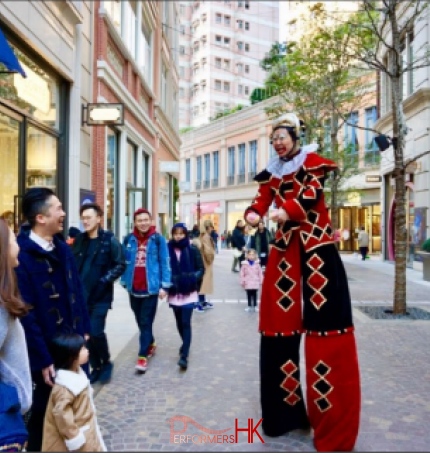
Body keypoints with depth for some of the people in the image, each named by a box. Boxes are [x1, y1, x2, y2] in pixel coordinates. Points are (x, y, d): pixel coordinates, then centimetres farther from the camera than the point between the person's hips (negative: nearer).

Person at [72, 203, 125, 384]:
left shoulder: (109, 240, -6)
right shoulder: (79, 240, 10)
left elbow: (120, 265, -8)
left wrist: (104, 280, -17)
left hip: (101, 296, -5)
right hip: (81, 295, 5)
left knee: (96, 332, -10)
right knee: (86, 333, 8)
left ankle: (106, 363, 15)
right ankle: (96, 367, 24)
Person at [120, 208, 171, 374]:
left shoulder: (158, 239, -6)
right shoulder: (128, 240, 3)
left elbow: (164, 263, -6)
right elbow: (124, 262, 9)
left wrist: (164, 286, -9)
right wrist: (124, 282, 10)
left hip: (151, 288, -4)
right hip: (134, 288, 4)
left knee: (146, 322, -1)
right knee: (140, 321, 17)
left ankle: (142, 356, 6)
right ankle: (151, 344, 38)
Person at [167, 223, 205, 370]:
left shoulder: (192, 249, -5)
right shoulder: (167, 249, -1)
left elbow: (201, 268, 0)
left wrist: (192, 278, -15)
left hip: (189, 292, -3)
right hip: (174, 292, 3)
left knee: (186, 323, -8)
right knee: (179, 322, 17)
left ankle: (184, 355, -7)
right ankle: (185, 345, 40)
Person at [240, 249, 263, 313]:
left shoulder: (257, 264, -4)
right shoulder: (245, 264, -6)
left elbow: (260, 273, 3)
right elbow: (242, 274, -1)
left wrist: (260, 281, 2)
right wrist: (242, 282, -1)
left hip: (255, 284, 0)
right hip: (247, 283, 0)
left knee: (255, 295, 9)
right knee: (249, 295, 9)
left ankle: (255, 306, 18)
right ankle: (249, 306, 19)